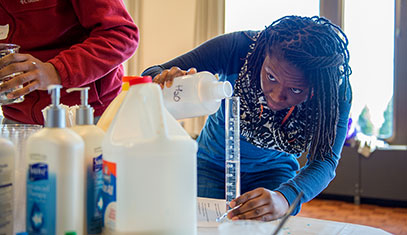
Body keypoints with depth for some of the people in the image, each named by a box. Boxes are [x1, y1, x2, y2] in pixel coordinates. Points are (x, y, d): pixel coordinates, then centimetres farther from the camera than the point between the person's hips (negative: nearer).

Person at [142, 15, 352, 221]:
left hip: (274, 171, 0)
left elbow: (325, 160, -32)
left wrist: (285, 198, -53)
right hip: (214, 164, 0)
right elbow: (152, 74, -24)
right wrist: (164, 80, -50)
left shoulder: (336, 88, -27)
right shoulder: (237, 48, -30)